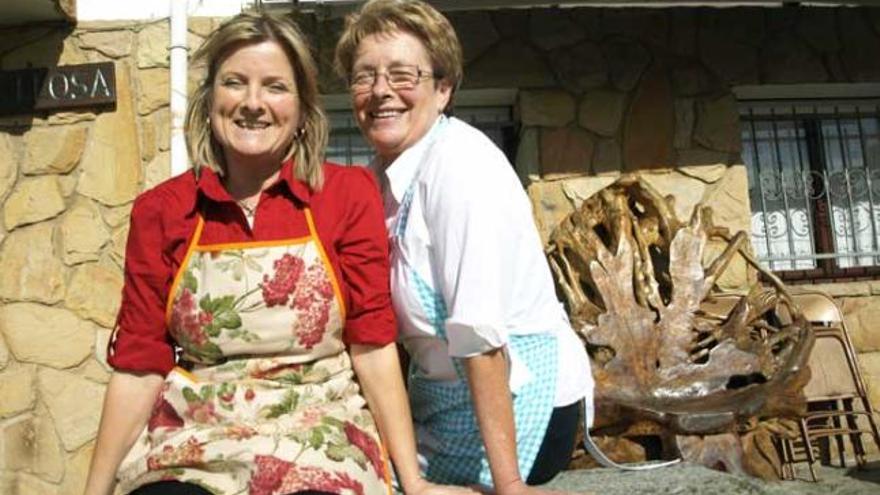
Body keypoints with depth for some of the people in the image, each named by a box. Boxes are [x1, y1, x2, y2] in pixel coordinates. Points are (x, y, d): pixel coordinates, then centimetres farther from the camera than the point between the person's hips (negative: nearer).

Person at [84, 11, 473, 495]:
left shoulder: (349, 193, -5)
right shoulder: (159, 211, -1)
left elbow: (372, 345, -5)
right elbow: (139, 365, 2)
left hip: (319, 445, -1)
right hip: (191, 444, 2)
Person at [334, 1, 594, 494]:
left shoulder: (461, 163, -21)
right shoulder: (386, 169, 2)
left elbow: (480, 332, -27)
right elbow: (385, 313, 4)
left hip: (515, 400, -7)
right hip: (442, 392, 7)